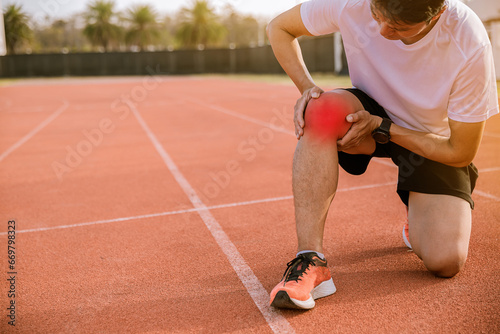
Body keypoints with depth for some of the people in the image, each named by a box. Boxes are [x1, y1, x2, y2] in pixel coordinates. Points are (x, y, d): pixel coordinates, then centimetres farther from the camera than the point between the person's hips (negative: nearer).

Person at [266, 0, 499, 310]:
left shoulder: (469, 45, -30)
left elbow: (461, 153, -20)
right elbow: (279, 28, -8)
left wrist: (379, 126, -27)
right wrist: (307, 87, -24)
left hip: (433, 142, -1)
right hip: (369, 112, 2)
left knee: (446, 262, -20)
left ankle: (419, 222, 20)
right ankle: (311, 260, -33)